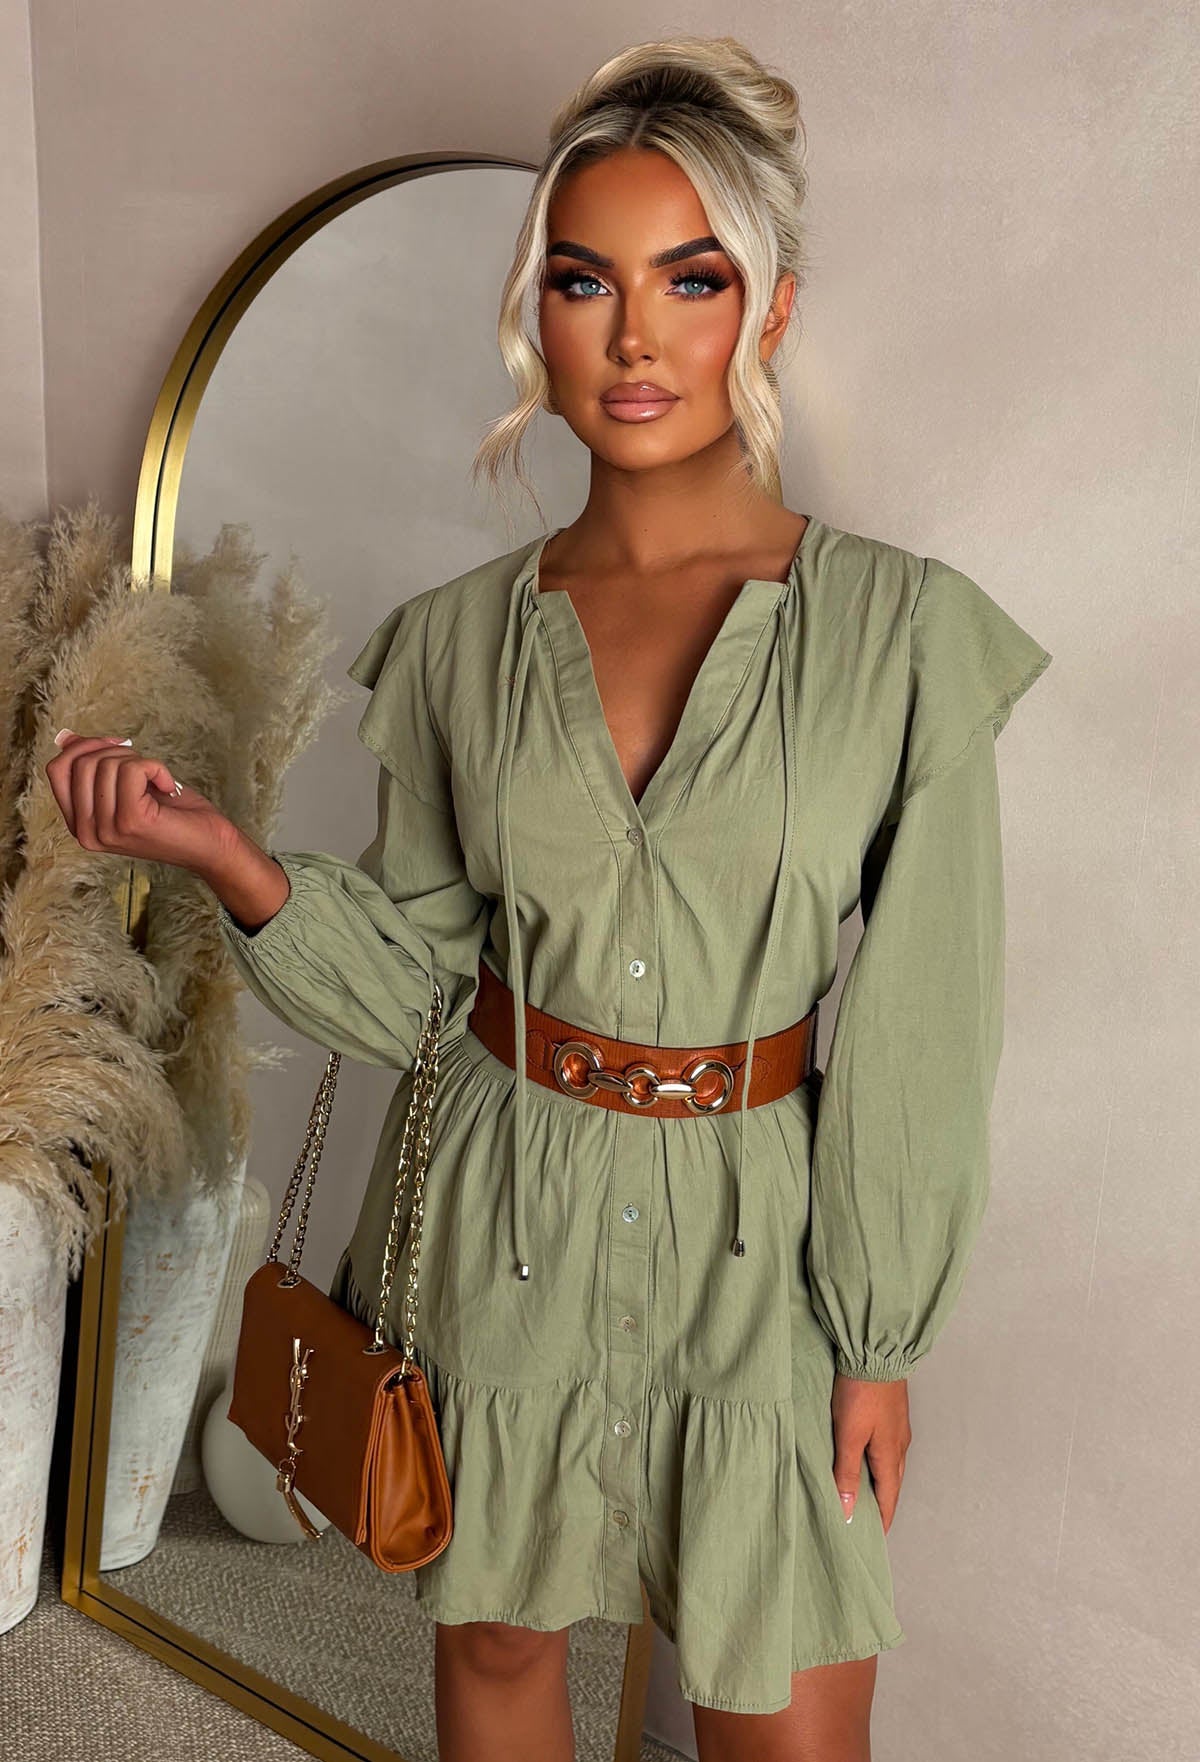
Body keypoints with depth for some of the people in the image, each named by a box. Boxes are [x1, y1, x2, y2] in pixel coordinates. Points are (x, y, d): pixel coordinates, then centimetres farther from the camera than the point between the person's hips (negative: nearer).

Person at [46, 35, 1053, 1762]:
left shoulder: (903, 629, -10)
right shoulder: (460, 638, -2)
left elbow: (917, 1030, -7)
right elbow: (413, 979, 1)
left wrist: (881, 1342, -5)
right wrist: (225, 854, -15)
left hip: (762, 1240, -2)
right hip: (508, 1219, 2)